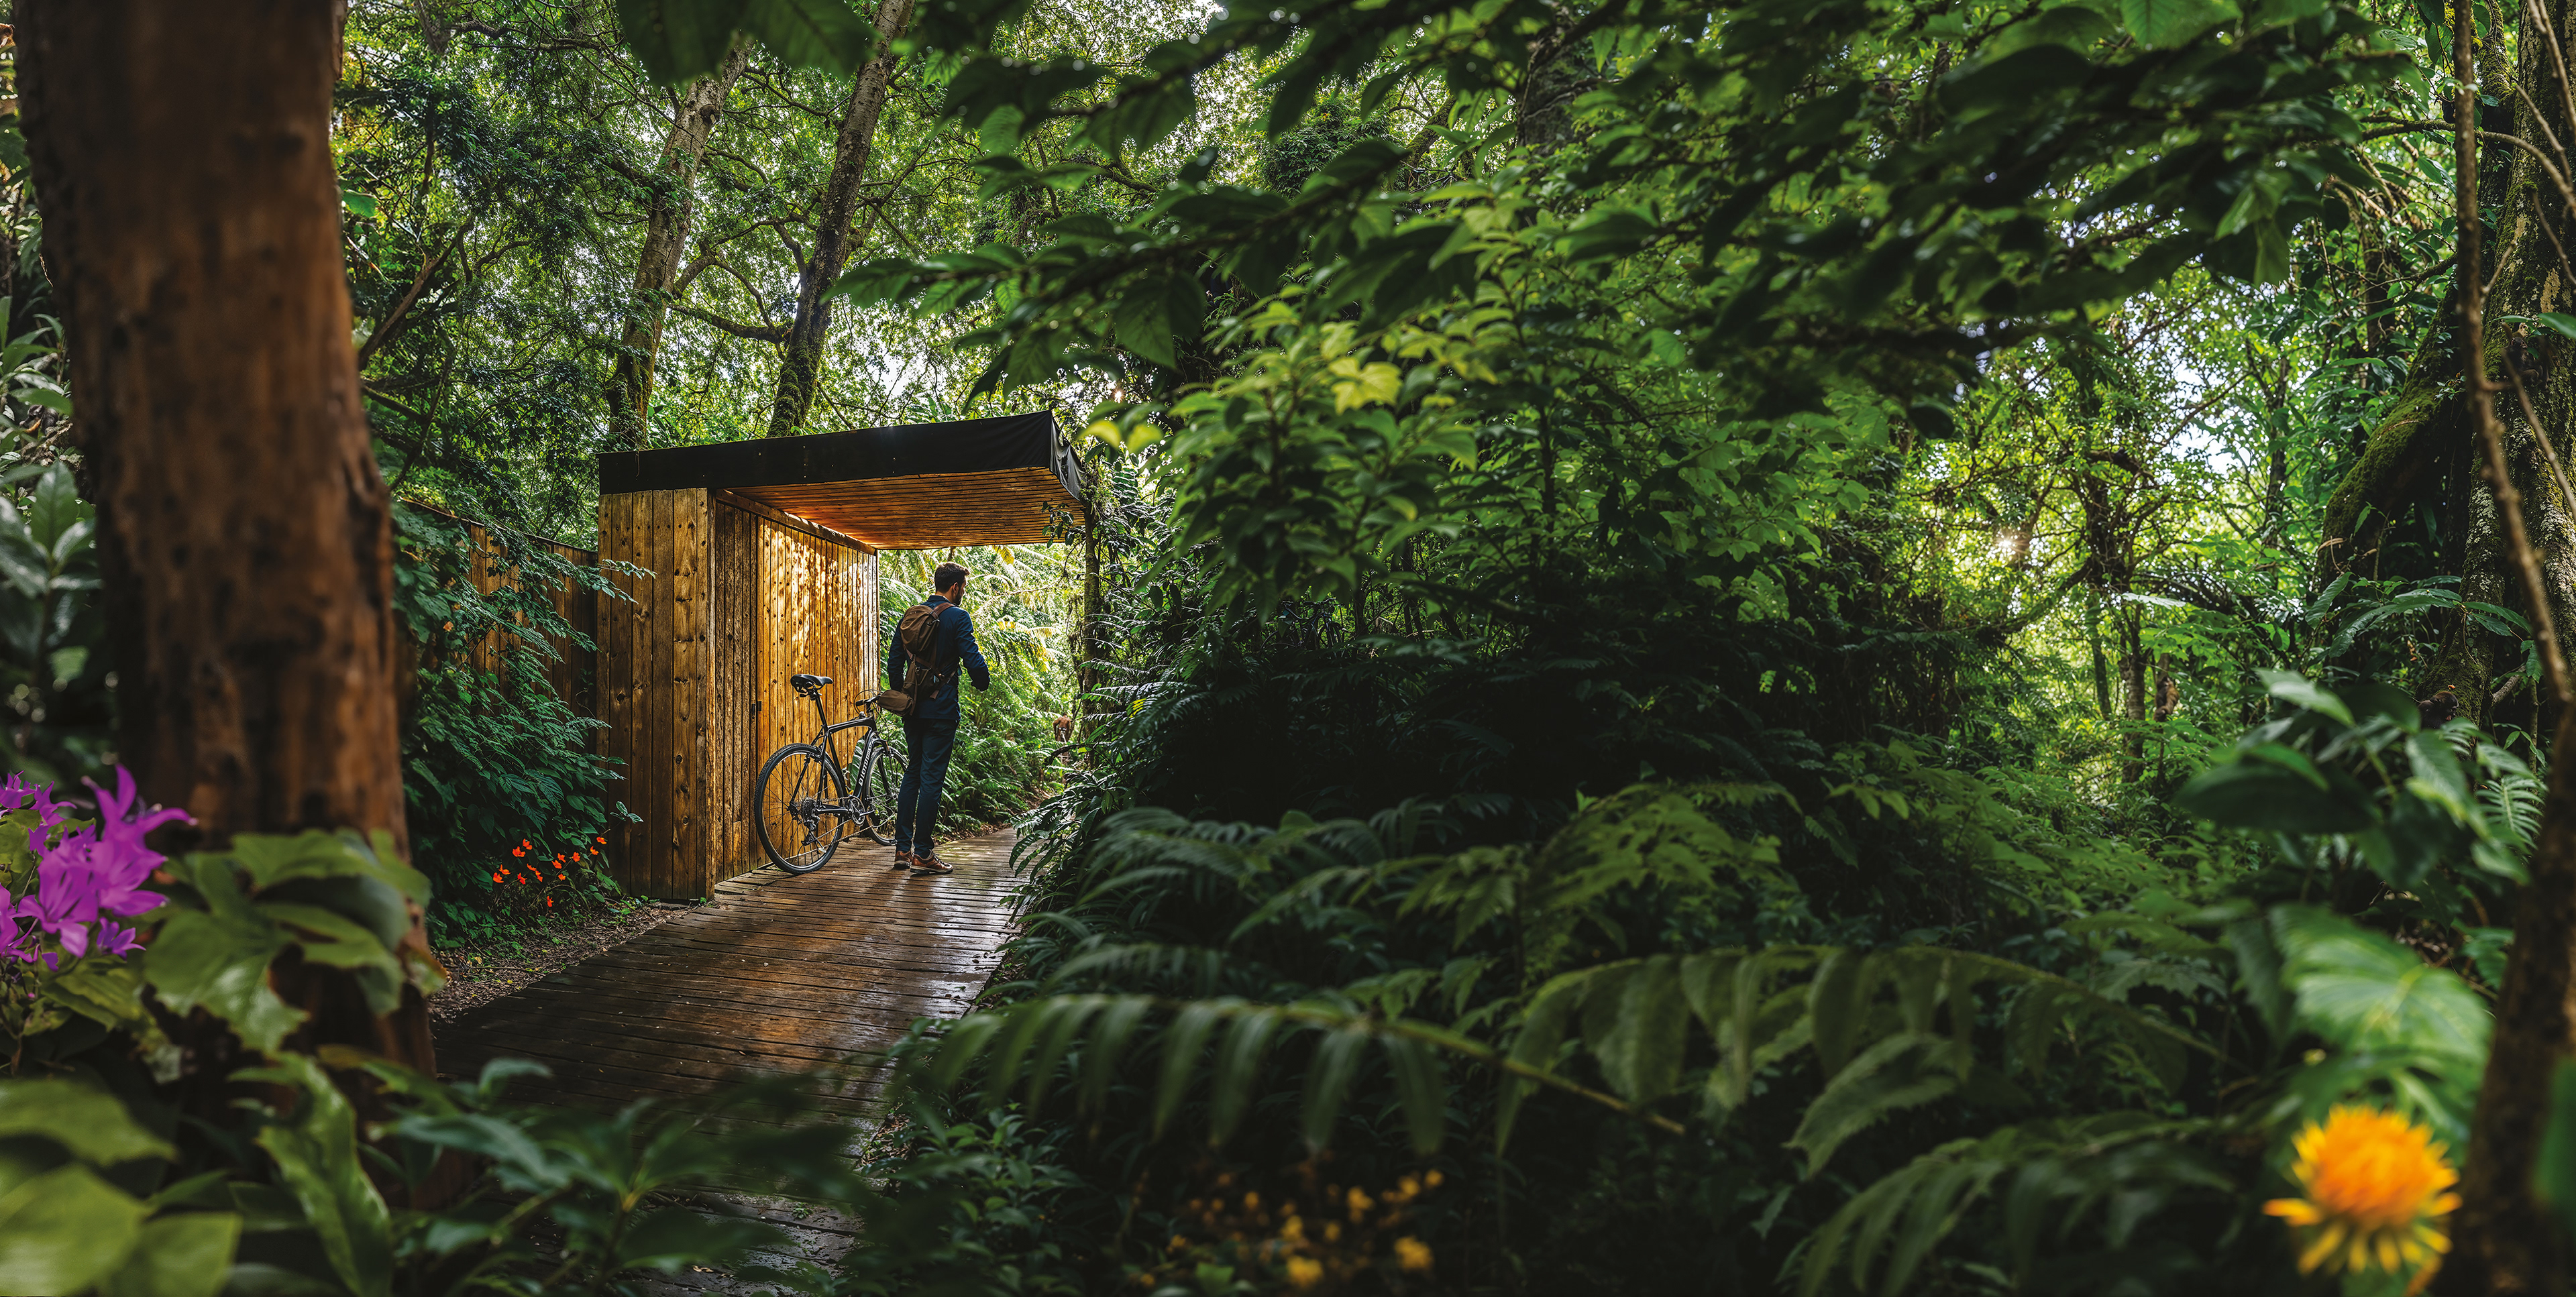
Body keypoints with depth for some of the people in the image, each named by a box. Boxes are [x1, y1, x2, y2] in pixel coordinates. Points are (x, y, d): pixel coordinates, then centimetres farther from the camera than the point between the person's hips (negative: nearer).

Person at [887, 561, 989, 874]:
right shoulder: (957, 617, -9)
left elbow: (894, 659, 11)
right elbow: (972, 659, -15)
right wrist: (984, 684, 4)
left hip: (913, 708, 6)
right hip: (941, 708, -6)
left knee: (912, 775, 15)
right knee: (931, 778, -4)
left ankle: (902, 849, 14)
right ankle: (922, 854, -2)